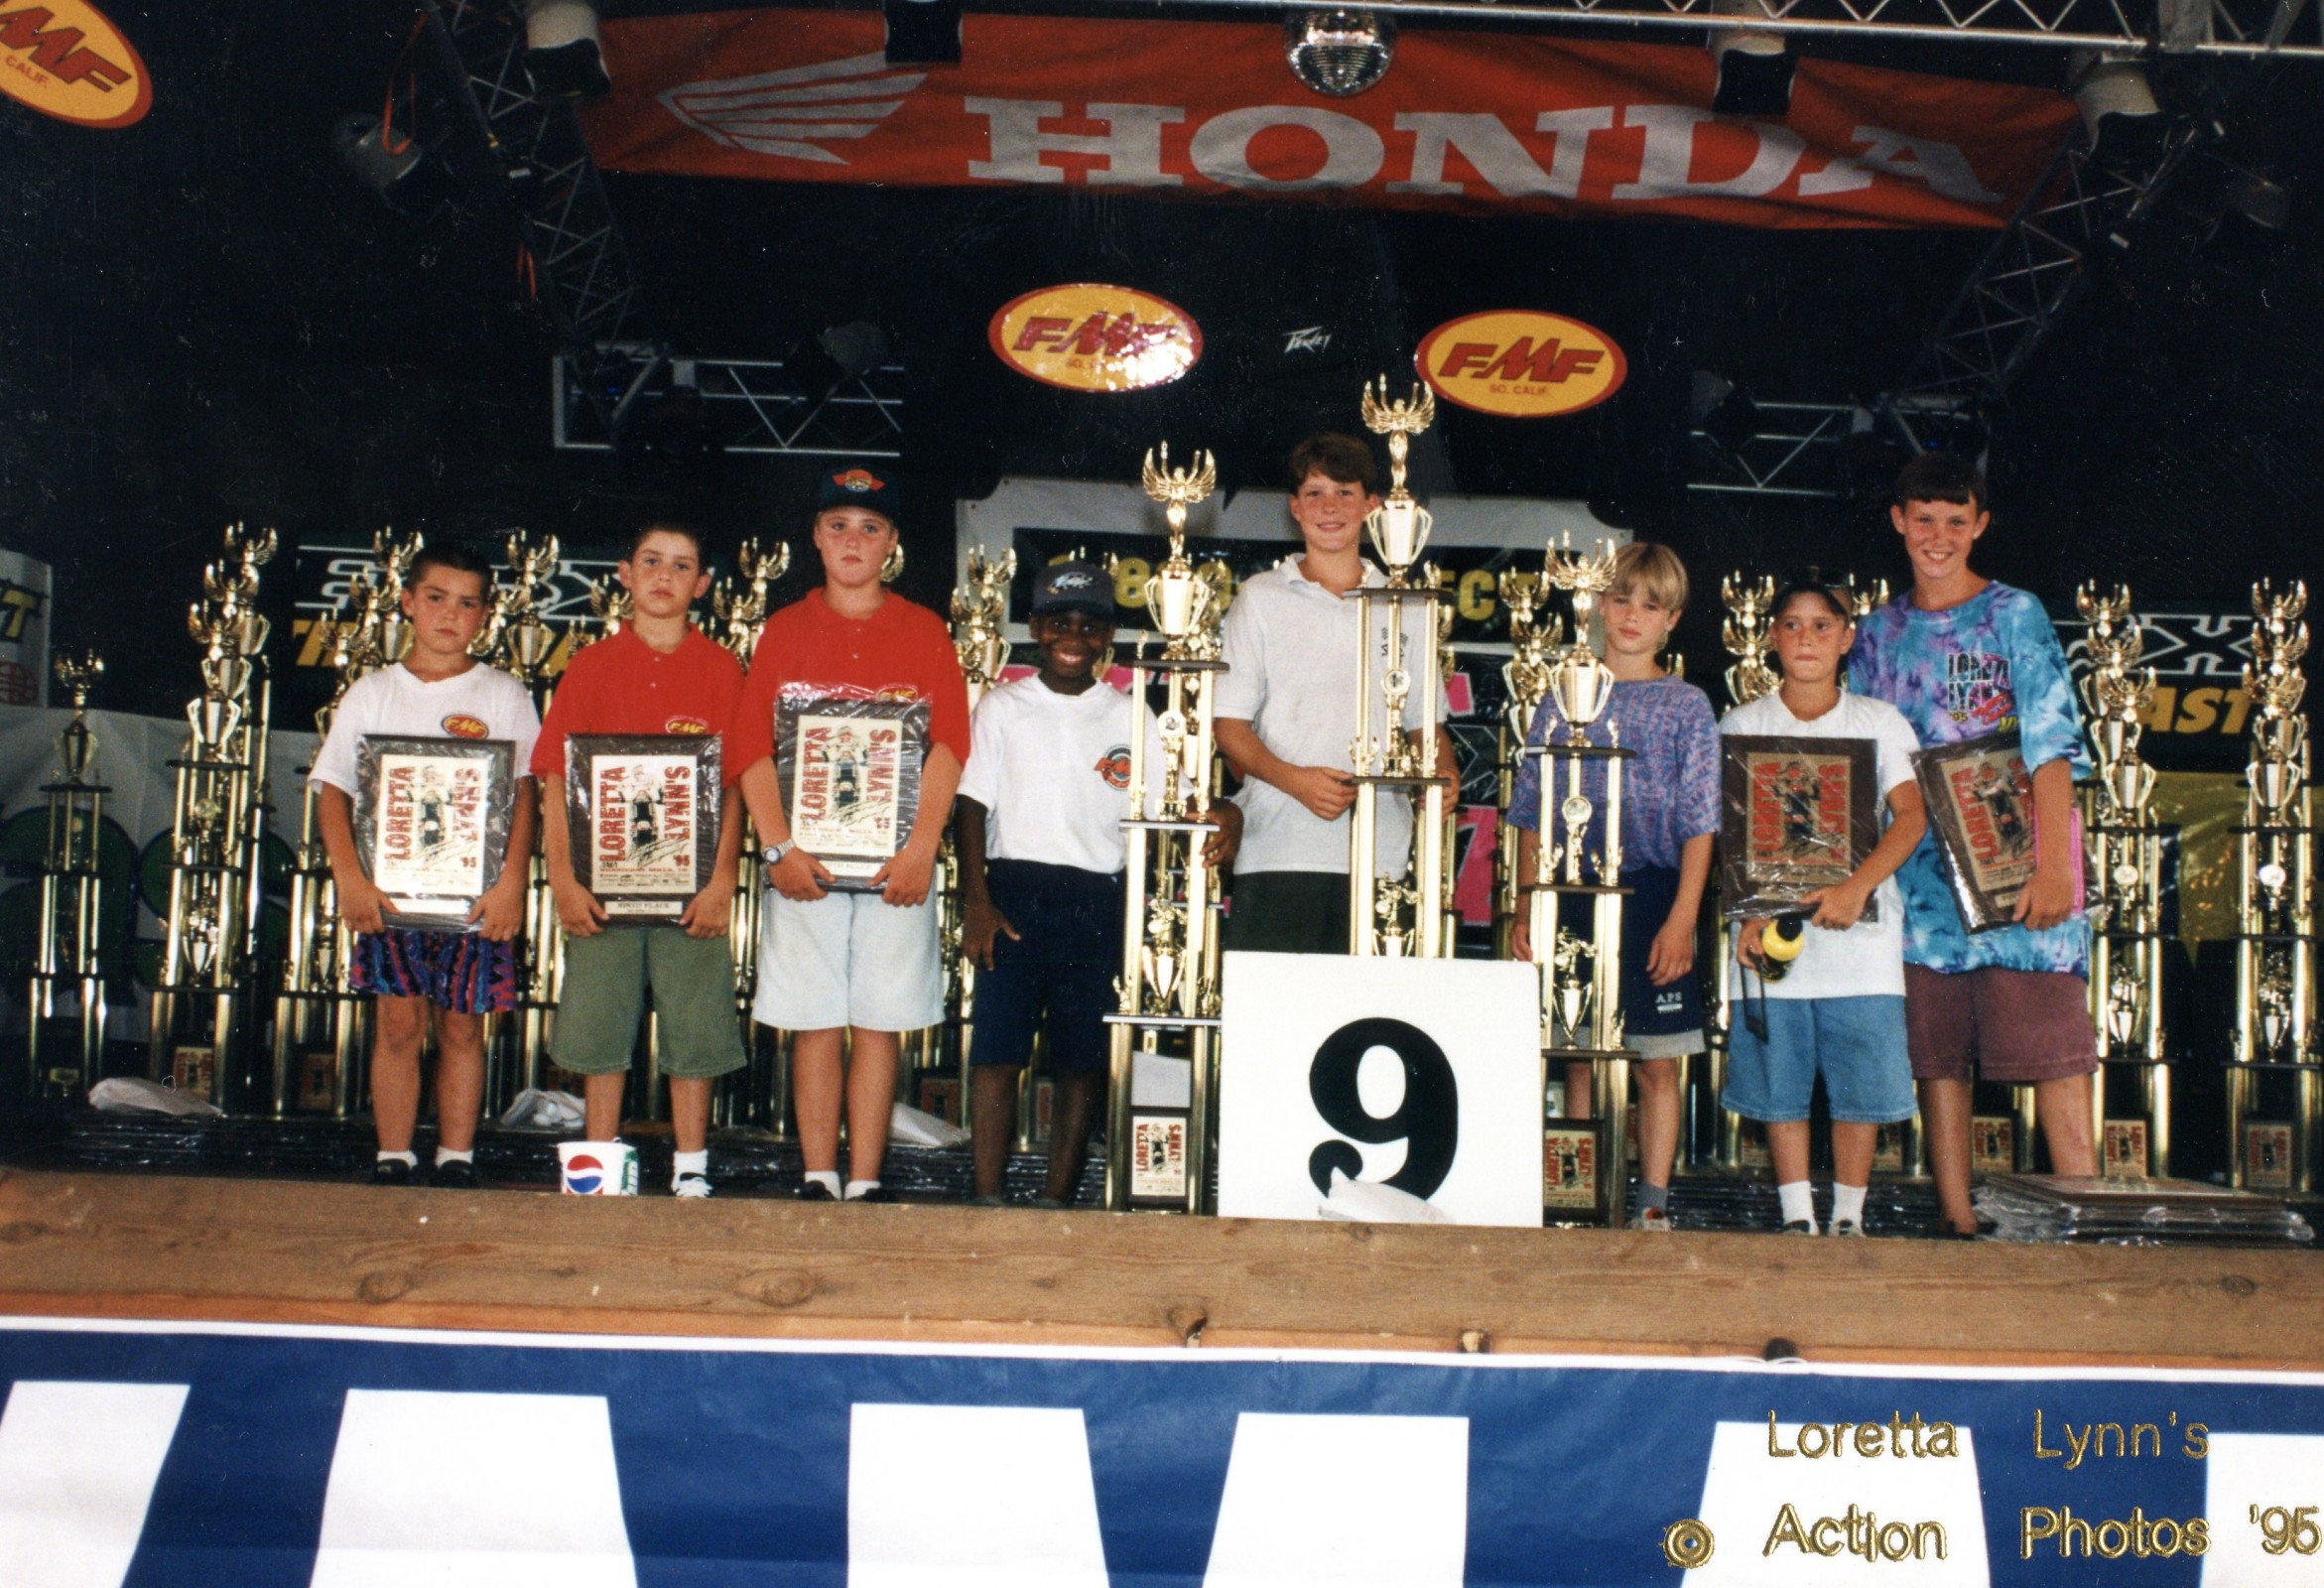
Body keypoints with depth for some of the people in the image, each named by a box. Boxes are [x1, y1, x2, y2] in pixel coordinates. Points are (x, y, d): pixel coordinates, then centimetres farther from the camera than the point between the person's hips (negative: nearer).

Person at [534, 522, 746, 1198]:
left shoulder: (720, 669, 5)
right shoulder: (591, 666, 7)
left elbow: (736, 784, 1)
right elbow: (555, 780, 4)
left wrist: (722, 881, -7)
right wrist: (563, 878, -5)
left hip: (690, 886, -1)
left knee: (695, 1028, 1)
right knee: (599, 1027, 5)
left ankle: (691, 1170, 10)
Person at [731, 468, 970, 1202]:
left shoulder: (923, 631, 8)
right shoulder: (785, 629, 9)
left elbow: (949, 741, -1)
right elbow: (749, 742, 2)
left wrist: (921, 849, -12)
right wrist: (780, 847, -10)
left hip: (895, 861, 0)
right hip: (804, 860, 0)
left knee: (879, 1025, 1)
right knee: (814, 1025, 1)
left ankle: (865, 1184, 6)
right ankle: (818, 1180, 8)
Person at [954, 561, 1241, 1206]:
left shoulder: (1131, 719, 11)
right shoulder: (1002, 708, 9)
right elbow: (971, 806, 3)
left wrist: (1221, 813, -17)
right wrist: (976, 900, -8)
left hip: (1096, 903, 1)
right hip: (1013, 891, -1)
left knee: (1083, 1059, 2)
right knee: (997, 1050, -7)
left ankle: (1058, 1201, 10)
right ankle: (987, 1200, -3)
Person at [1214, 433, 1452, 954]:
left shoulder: (1406, 609, 17)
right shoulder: (1261, 598, 10)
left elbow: (1424, 722, 21)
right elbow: (1229, 725, 5)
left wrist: (1443, 774, -2)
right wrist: (1293, 778, -13)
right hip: (1277, 848, -2)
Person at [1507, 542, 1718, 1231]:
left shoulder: (1686, 707, 3)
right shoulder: (1562, 701, 9)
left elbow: (1698, 826, -2)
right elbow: (1533, 819, 11)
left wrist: (1681, 919, -10)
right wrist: (1526, 910, 4)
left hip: (1651, 896, -2)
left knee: (1656, 1065, 1)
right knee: (1576, 1058, 6)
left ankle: (1652, 1203, 9)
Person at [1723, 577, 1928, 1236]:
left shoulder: (1880, 722, 7)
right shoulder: (1742, 725, 8)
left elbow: (1911, 815, -5)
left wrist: (1856, 887, -20)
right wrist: (1749, 915, -12)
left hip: (1860, 933, 0)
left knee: (1862, 1080, 0)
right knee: (1779, 1082, 2)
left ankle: (1848, 1218, 12)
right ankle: (1798, 1217, 11)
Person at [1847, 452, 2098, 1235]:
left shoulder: (2014, 614, 2)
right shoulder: (1878, 633, 13)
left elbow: (2052, 745, -7)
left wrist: (2053, 866, -16)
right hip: (1918, 872, 4)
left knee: (2054, 1049, -9)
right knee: (1938, 1055, 5)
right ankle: (1958, 1223, 10)